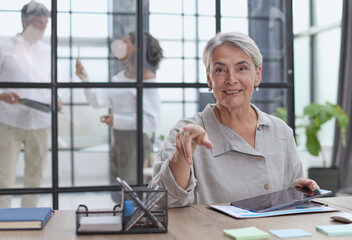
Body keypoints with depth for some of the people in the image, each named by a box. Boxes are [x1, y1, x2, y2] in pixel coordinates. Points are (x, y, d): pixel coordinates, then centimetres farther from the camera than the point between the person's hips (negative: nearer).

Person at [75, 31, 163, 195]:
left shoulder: (147, 78, -13)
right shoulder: (120, 77, 12)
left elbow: (152, 120, -19)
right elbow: (99, 101, 5)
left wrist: (117, 120, -20)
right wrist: (84, 79, -5)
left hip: (135, 140, -8)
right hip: (119, 141, 8)